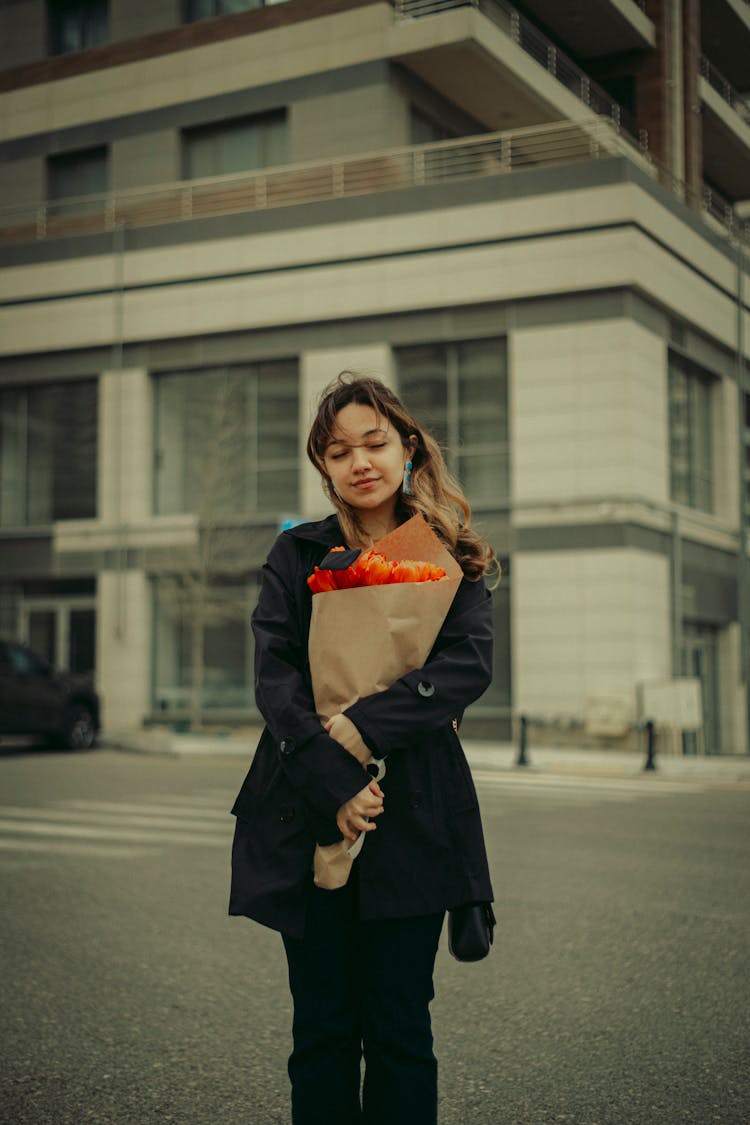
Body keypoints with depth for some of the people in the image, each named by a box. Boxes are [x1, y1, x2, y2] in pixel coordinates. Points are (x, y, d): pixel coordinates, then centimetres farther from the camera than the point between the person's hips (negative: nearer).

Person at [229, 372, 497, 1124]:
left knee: (399, 1029, 4)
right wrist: (331, 782, -16)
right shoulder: (296, 555, 9)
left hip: (413, 815, -1)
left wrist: (365, 728, -18)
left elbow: (470, 663, -7)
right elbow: (273, 675, -3)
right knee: (322, 1029, 6)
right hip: (308, 815, 1)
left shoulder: (449, 559, 8)